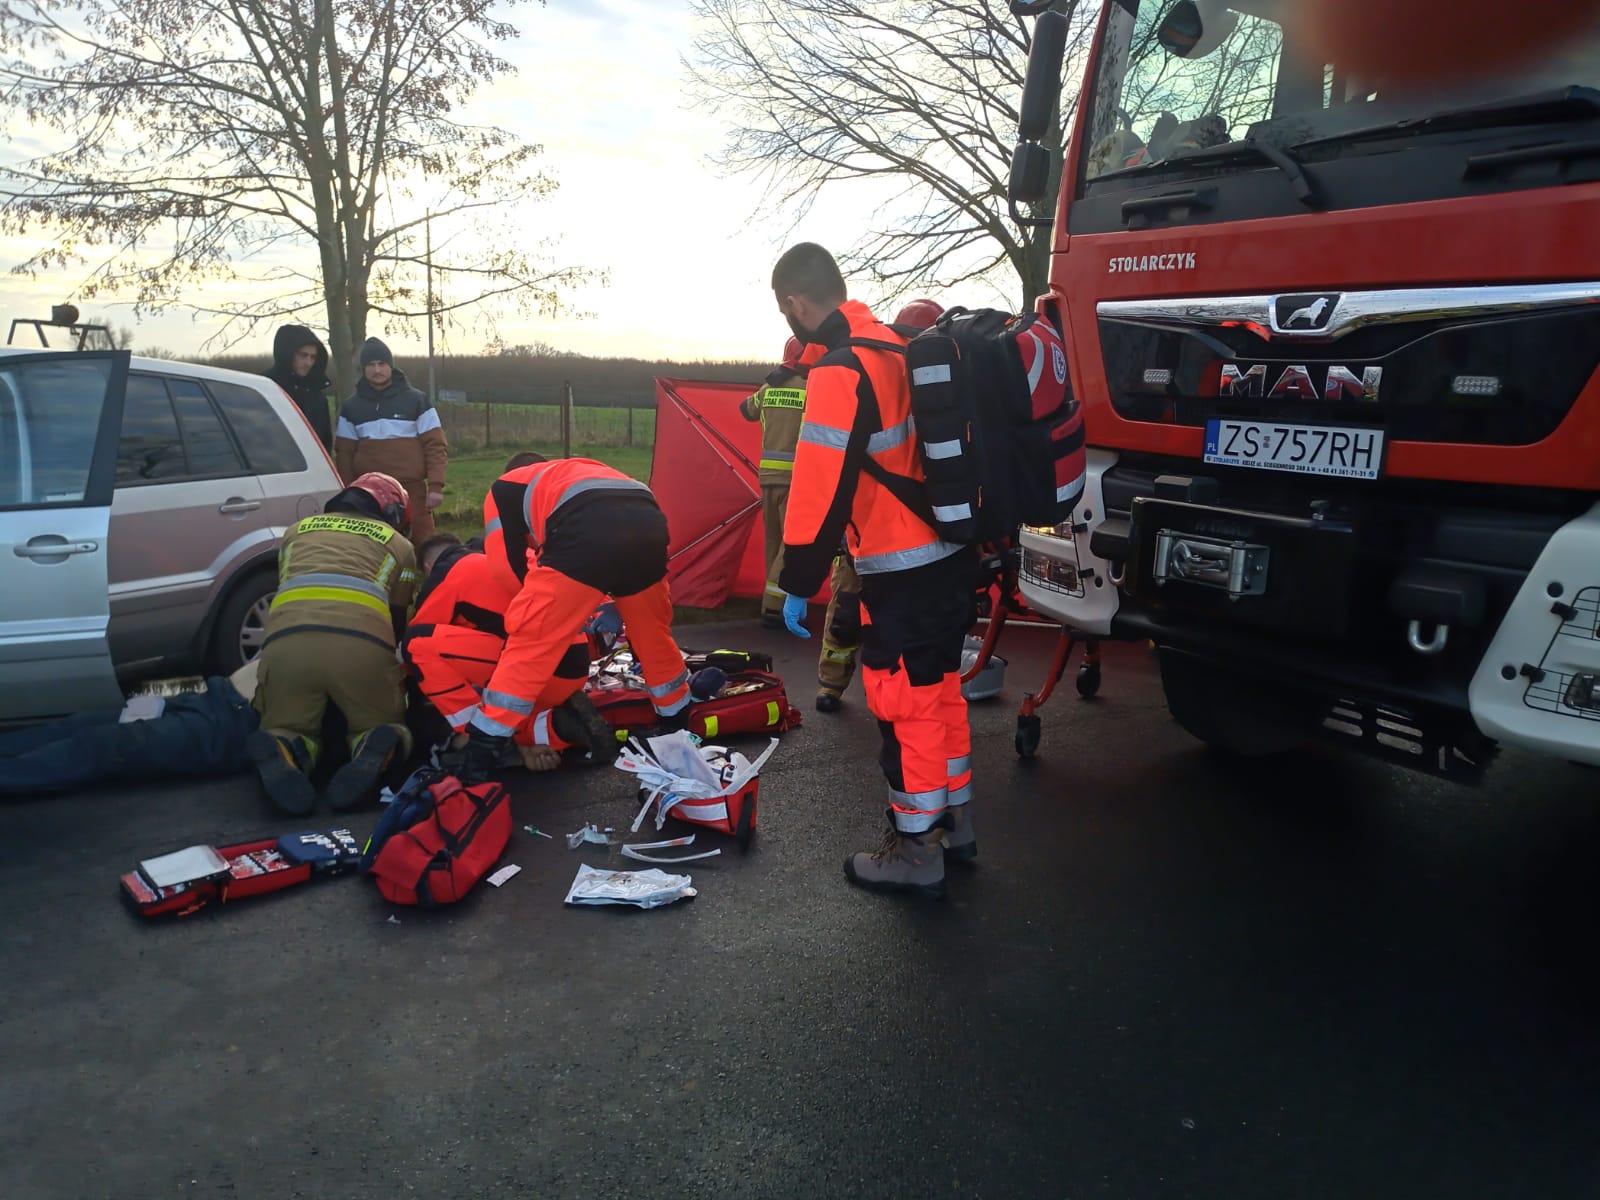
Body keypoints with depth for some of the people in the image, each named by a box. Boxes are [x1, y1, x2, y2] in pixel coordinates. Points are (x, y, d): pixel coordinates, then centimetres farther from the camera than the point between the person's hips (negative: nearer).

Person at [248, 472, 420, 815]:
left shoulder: (298, 530, 36)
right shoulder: (398, 543, 29)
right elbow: (398, 621, 30)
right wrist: (392, 671, 48)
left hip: (287, 641, 2)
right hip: (362, 642, -1)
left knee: (289, 730, 21)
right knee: (385, 729, 20)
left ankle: (281, 754, -16)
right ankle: (375, 754, -16)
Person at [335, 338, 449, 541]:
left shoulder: (417, 401, 5)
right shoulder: (351, 407, 12)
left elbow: (435, 446, 0)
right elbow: (344, 453, 11)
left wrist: (436, 485, -11)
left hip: (412, 490, -2)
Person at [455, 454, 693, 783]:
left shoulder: (505, 490, 31)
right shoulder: (578, 472, 45)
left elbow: (507, 561, 19)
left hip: (589, 533, -5)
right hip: (648, 524, 5)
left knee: (531, 643, 4)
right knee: (653, 634, 26)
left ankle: (476, 762, 5)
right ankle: (681, 728, 44)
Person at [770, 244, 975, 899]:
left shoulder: (839, 372, -17)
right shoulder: (899, 347, 10)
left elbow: (821, 488, -20)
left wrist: (797, 584, -13)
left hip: (902, 572, -9)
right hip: (955, 554, 9)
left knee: (905, 701, 2)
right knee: (941, 688, 19)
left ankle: (916, 850, 14)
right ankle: (953, 819, 33)